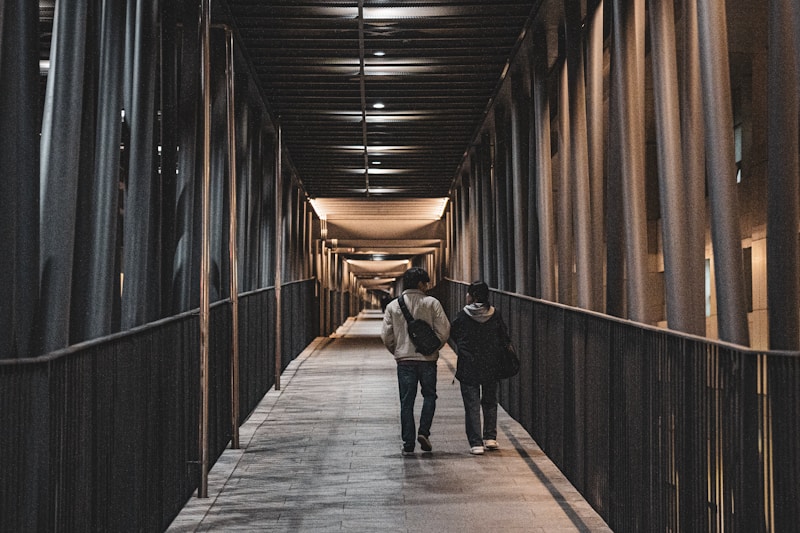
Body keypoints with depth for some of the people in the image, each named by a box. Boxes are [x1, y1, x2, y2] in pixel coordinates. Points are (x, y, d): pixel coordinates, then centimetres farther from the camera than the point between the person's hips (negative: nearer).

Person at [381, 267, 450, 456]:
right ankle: (424, 432, -1)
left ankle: (408, 444, 5)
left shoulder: (393, 306, 5)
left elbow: (386, 336, 2)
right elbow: (444, 330, -8)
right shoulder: (432, 303, -3)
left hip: (404, 360, 2)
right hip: (427, 358, -2)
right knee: (429, 395, 16)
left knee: (406, 401, 6)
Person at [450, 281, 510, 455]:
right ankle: (490, 438, 19)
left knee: (472, 405, 2)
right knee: (490, 402, 19)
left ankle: (476, 443, -3)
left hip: (468, 368, -3)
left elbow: (453, 334, 3)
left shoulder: (463, 316, -9)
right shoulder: (495, 315, -3)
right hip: (491, 368, 3)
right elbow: (504, 339, 3)